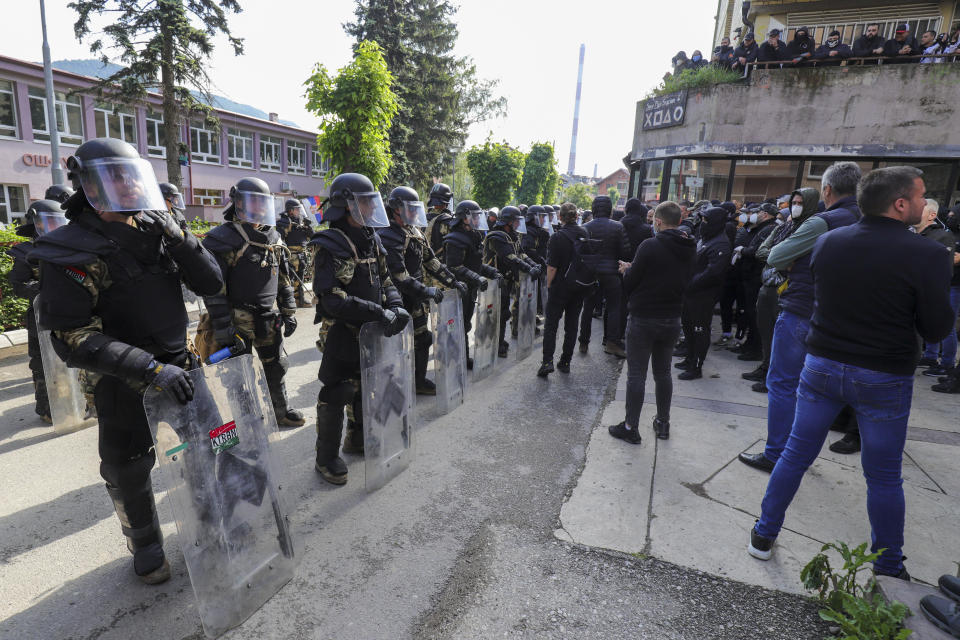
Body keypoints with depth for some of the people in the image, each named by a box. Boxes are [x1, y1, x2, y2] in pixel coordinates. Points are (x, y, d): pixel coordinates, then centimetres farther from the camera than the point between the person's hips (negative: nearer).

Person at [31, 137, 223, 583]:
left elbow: (211, 284, -5)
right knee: (129, 472, 13)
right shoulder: (70, 252, -15)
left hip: (179, 367, 4)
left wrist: (177, 237, -18)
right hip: (124, 385, -4)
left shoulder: (155, 231, 0)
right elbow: (73, 340, -20)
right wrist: (152, 368, -28)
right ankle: (146, 549, 37)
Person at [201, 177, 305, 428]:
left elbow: (283, 279, 15)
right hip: (238, 320, -6)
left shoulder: (273, 238, 9)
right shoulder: (223, 238, -12)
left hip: (268, 319, 7)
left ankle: (281, 411, 35)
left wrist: (289, 312, 12)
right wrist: (221, 326, -19)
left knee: (275, 366, 18)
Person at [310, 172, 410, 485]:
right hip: (341, 333, -8)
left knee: (365, 387, 20)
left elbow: (385, 280, 12)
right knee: (336, 394, 1)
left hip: (370, 331, 8)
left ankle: (357, 439, 40)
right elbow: (332, 299, -26)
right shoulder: (330, 246, -18)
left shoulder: (372, 240, 7)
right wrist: (379, 312, -30)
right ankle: (326, 458, 19)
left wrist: (396, 306, -9)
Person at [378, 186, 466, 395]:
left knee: (422, 340, 15)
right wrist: (426, 291, -27)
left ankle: (419, 382, 29)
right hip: (398, 301, -9)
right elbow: (397, 275, -25)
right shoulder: (387, 237, -16)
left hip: (416, 300, 9)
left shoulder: (415, 233, 14)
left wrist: (453, 282, 10)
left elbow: (431, 261, 17)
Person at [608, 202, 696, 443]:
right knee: (663, 372, 18)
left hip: (643, 318, -6)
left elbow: (631, 282, -14)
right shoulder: (691, 250, 4)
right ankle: (663, 423, 28)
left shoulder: (650, 246, -16)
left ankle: (630, 427, 8)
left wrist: (628, 270, 10)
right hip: (672, 319, 6)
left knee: (636, 374, 1)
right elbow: (685, 281, 13)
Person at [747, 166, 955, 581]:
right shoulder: (926, 254, -16)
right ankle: (888, 566, 33)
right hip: (885, 377, -2)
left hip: (822, 366, 3)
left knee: (796, 455, 14)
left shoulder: (826, 242, -5)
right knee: (884, 477, 15)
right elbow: (936, 329, -9)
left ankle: (764, 536, 25)